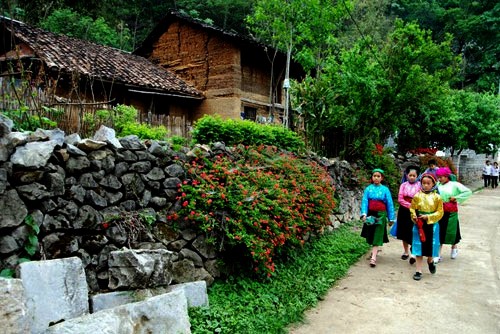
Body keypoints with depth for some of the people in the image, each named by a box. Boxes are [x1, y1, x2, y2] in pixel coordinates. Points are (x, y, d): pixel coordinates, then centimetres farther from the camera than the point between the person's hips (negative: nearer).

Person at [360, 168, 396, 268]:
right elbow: (364, 202, -5)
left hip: (381, 215, -2)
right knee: (371, 234, 14)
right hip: (370, 214, 2)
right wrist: (364, 214, -19)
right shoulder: (368, 189, 1)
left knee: (377, 236, -6)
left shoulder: (385, 190, -2)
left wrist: (391, 218, 3)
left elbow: (389, 204, 2)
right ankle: (374, 250, 36)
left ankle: (373, 257, -10)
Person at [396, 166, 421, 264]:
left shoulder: (419, 185, -3)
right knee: (404, 232, 11)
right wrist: (410, 205, -11)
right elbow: (400, 199, -2)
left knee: (413, 233, -9)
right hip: (404, 211, 3)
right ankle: (406, 252, 26)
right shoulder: (403, 185, 4)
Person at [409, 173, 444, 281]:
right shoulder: (417, 196, -2)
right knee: (419, 246, 3)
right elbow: (412, 208, 5)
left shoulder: (437, 197, -4)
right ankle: (418, 270, 10)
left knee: (430, 245, 10)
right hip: (419, 224, 0)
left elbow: (440, 212, -4)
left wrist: (428, 217, -16)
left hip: (432, 224, 0)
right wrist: (414, 216, -13)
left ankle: (430, 261, 43)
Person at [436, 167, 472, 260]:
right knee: (439, 231, 3)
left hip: (451, 212, -2)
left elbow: (468, 192, -8)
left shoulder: (454, 184, -6)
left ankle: (454, 247, 39)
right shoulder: (438, 185, 3)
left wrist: (456, 198, -11)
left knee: (451, 230, 11)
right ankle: (438, 253, 11)